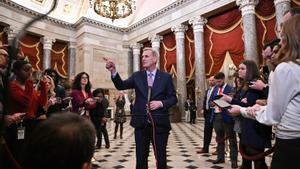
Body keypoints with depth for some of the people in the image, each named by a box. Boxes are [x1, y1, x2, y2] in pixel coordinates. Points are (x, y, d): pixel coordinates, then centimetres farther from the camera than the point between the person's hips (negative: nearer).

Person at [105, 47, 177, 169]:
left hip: (159, 123, -1)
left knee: (161, 156, 11)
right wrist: (113, 71, -21)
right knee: (141, 157, 13)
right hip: (141, 122, 2)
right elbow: (121, 86, -6)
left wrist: (161, 103, -15)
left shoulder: (166, 77, 2)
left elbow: (173, 98, 3)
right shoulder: (137, 76, 6)